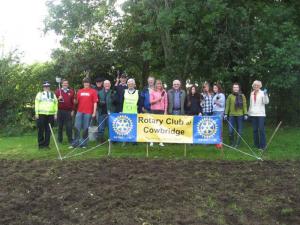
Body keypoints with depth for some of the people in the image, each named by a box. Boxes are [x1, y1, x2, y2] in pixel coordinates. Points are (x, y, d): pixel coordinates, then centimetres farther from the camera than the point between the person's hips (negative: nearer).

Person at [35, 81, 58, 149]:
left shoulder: (53, 94, 17)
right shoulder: (40, 94, 8)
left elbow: (56, 104, 12)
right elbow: (36, 104, 2)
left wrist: (55, 114, 4)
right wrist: (36, 113, -6)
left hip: (51, 115, 2)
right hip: (41, 114, -2)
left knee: (48, 131, 4)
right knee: (41, 130, 0)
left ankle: (46, 144, 11)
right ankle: (41, 144, 9)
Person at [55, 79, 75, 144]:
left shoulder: (71, 92, 8)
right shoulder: (58, 91, 8)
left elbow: (73, 102, 8)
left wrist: (72, 110, 3)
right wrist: (58, 99, -15)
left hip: (68, 111, 0)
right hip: (60, 111, 1)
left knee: (69, 126, -2)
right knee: (60, 126, 7)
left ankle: (70, 140, 5)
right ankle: (60, 139, 18)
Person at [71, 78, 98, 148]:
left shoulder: (93, 91, 1)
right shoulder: (80, 91, 12)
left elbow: (95, 102, -2)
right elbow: (77, 101, 16)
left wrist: (94, 112, -8)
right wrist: (75, 100, -6)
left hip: (88, 113, -3)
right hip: (79, 112, 3)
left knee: (85, 128, 3)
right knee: (77, 128, 2)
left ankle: (83, 143, 12)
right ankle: (75, 143, 10)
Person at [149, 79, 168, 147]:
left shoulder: (164, 92, 8)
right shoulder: (152, 92, 5)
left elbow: (166, 102, 7)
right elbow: (151, 101, 0)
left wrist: (165, 111, 1)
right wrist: (158, 99, -14)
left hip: (161, 110, 1)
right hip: (154, 110, -1)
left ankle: (161, 141, 2)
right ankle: (151, 141, 4)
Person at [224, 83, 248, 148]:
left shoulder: (242, 96, 4)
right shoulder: (230, 96, 4)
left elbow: (244, 105, 3)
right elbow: (227, 105, 5)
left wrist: (245, 114, -3)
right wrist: (226, 114, 0)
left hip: (240, 115, 0)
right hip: (232, 115, 0)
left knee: (239, 130, 5)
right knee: (231, 130, -4)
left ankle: (237, 144, 16)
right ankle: (232, 143, 12)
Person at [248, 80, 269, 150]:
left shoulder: (262, 93, 0)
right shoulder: (252, 93, 13)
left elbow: (266, 102, -12)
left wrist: (265, 94, -24)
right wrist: (249, 112, 16)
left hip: (261, 114, -4)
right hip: (253, 114, 4)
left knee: (261, 129, -8)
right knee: (255, 130, 6)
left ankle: (262, 145, -4)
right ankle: (256, 145, 14)